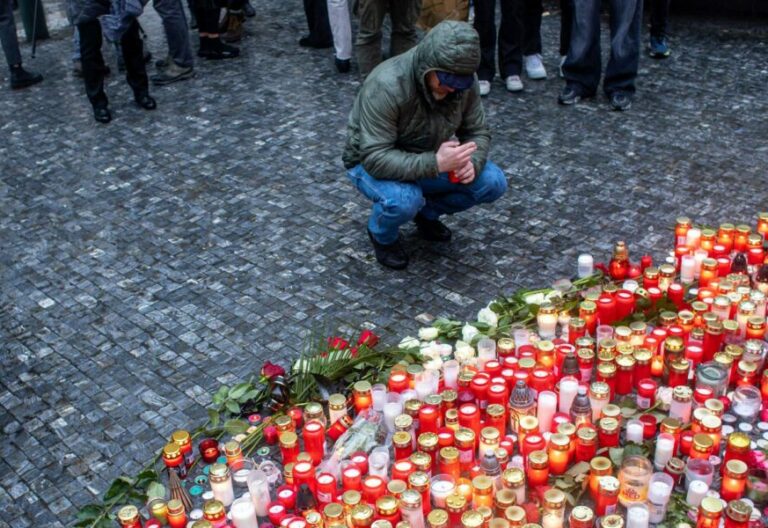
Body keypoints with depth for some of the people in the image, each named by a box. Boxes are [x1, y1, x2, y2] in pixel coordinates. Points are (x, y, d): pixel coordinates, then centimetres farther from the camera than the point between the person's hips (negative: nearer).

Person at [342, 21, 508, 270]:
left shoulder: (463, 81, -16)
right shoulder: (386, 86, -34)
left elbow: (477, 131, -4)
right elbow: (375, 158, -36)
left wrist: (471, 162, -27)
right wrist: (435, 164, -44)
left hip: (429, 159, 6)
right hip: (372, 163, -5)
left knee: (493, 182, -13)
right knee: (403, 200, -37)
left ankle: (427, 212, 13)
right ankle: (382, 236, 0)